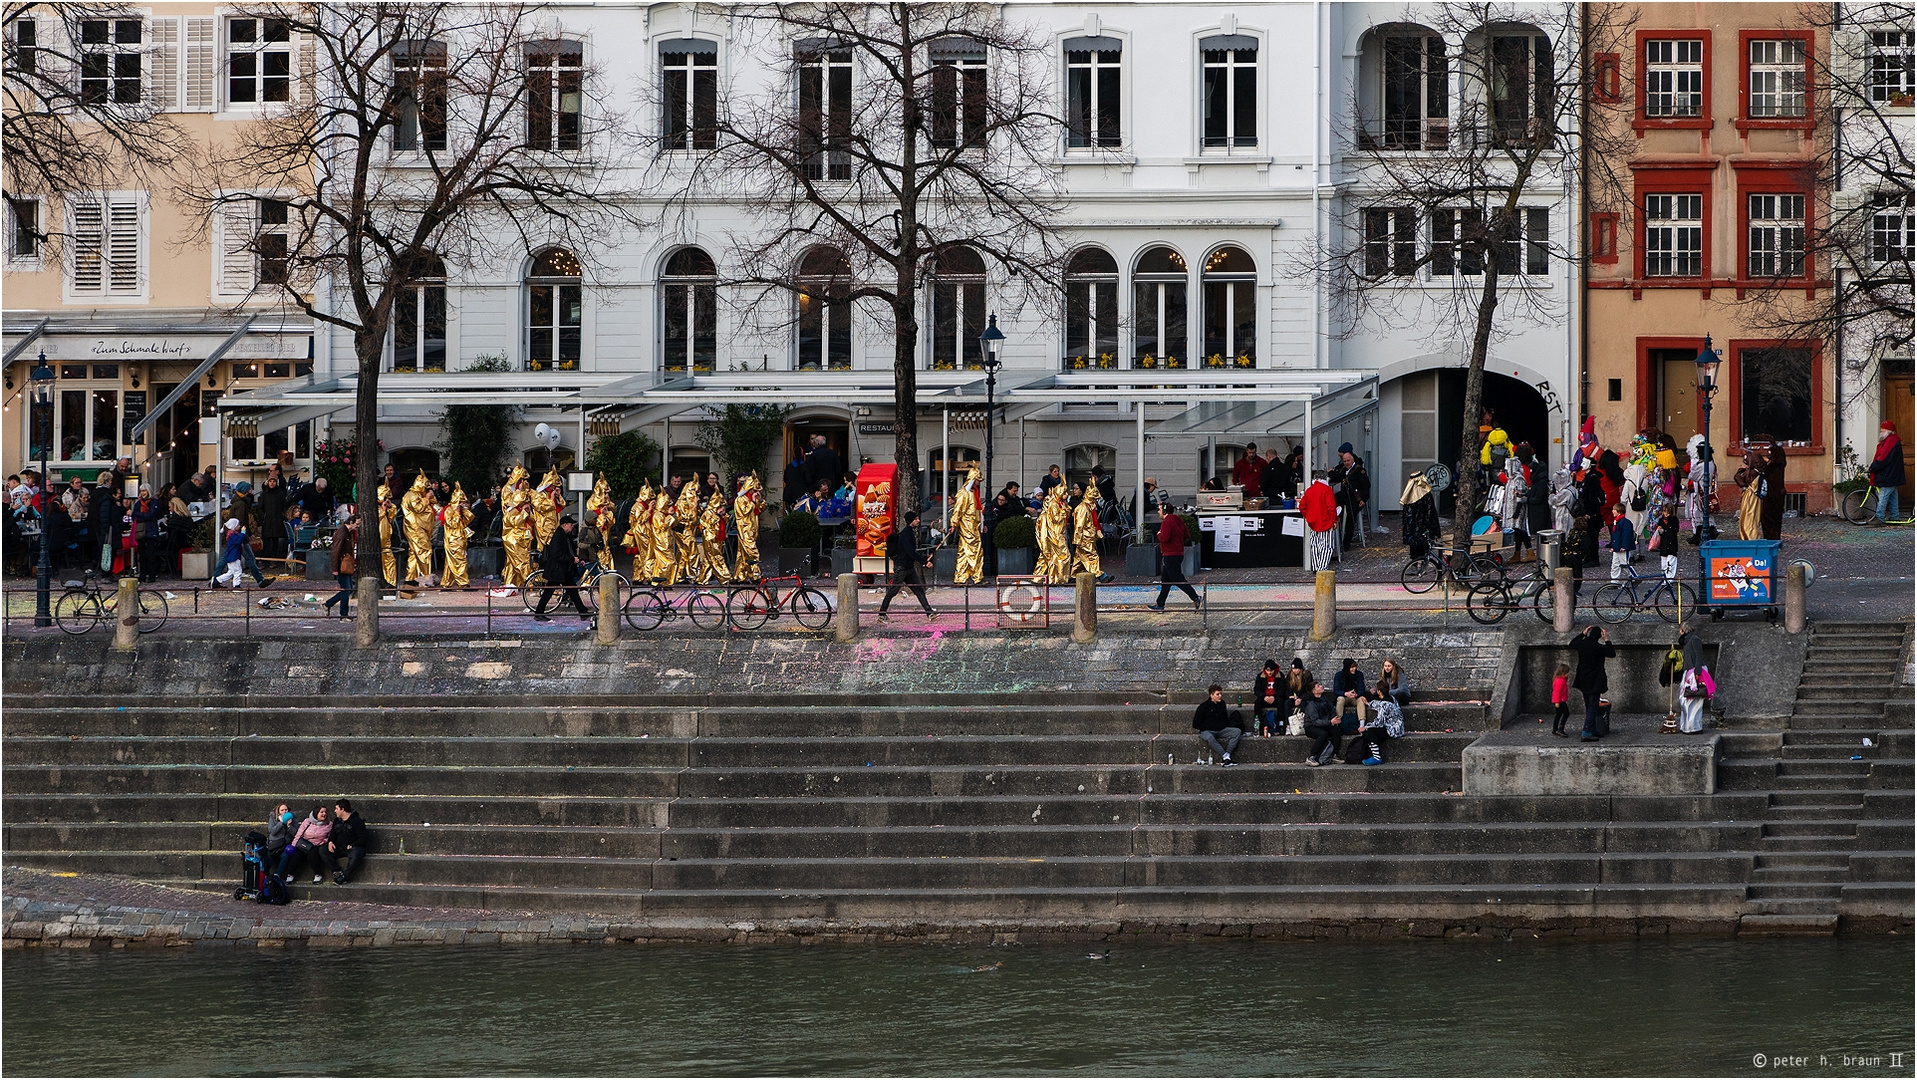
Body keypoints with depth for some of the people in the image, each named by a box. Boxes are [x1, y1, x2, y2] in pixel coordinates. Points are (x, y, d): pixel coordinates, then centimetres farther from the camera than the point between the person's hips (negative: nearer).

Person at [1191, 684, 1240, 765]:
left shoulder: (1222, 704, 11)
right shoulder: (1203, 706, -6)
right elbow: (1195, 725, -4)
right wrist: (1209, 727, -10)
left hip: (1221, 730, 5)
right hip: (1207, 731, -5)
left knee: (1237, 731, -19)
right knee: (1209, 737, -41)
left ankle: (1227, 754, -30)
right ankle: (1225, 756, -40)